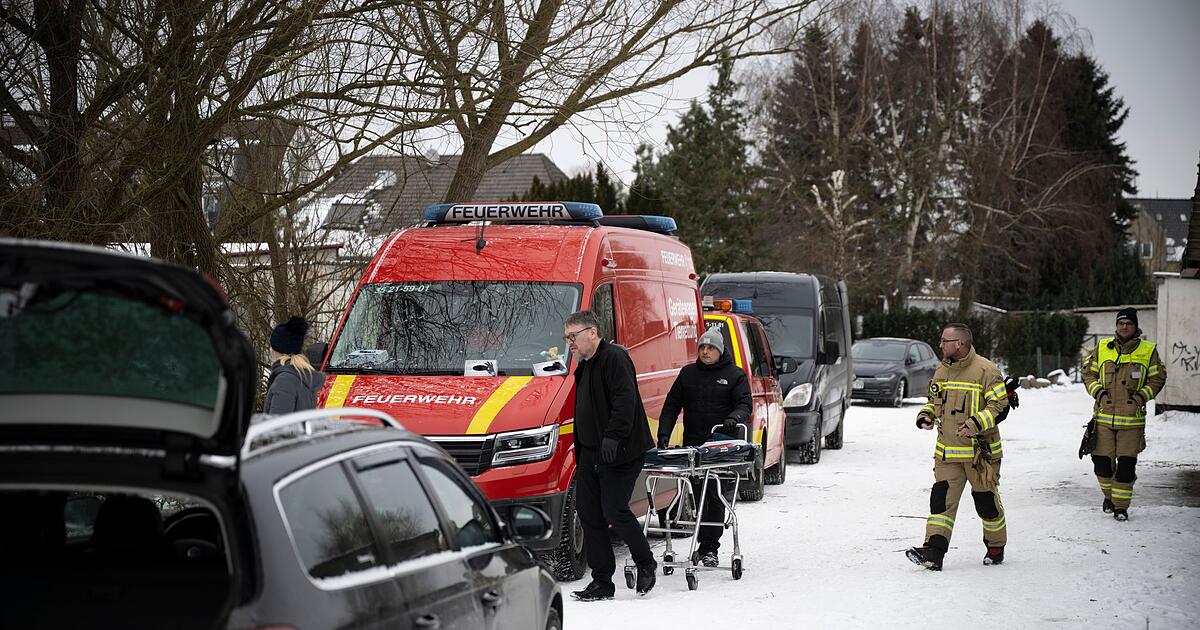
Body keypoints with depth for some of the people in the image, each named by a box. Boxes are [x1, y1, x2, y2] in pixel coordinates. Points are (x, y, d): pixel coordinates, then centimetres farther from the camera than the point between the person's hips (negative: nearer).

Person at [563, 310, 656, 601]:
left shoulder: (614, 358, -11)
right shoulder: (585, 366, 20)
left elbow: (625, 400, -22)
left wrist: (613, 436, -30)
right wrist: (579, 454, 22)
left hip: (618, 454, -10)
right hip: (590, 453, 10)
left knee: (614, 511, -9)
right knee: (588, 513, 5)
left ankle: (646, 564, 13)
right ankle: (601, 582, 9)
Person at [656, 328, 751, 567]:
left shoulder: (734, 375, 6)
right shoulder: (688, 373, 14)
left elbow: (745, 404, -2)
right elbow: (671, 405, 13)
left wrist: (734, 418, -24)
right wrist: (664, 434, 0)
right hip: (692, 445, 3)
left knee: (715, 497, -5)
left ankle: (710, 548, -1)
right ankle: (703, 543, 12)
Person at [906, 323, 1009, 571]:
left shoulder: (986, 371, -10)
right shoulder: (941, 371, 11)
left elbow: (999, 407, -13)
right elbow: (934, 401, 24)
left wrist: (976, 423, -26)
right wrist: (926, 415, 3)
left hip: (980, 451, -5)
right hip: (947, 452, 5)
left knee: (986, 501, 7)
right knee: (942, 499, -6)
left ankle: (996, 548, 27)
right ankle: (934, 552, -13)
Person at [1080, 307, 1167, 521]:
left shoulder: (1148, 351, 2)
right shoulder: (1102, 348, 6)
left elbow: (1157, 379, 8)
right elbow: (1088, 373, 13)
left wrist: (1142, 396, -6)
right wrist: (1098, 391, -3)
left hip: (1132, 418, -1)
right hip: (1104, 416, 2)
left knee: (1126, 464, -3)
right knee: (1102, 461, 4)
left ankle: (1121, 505, 8)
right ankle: (1109, 495, 29)